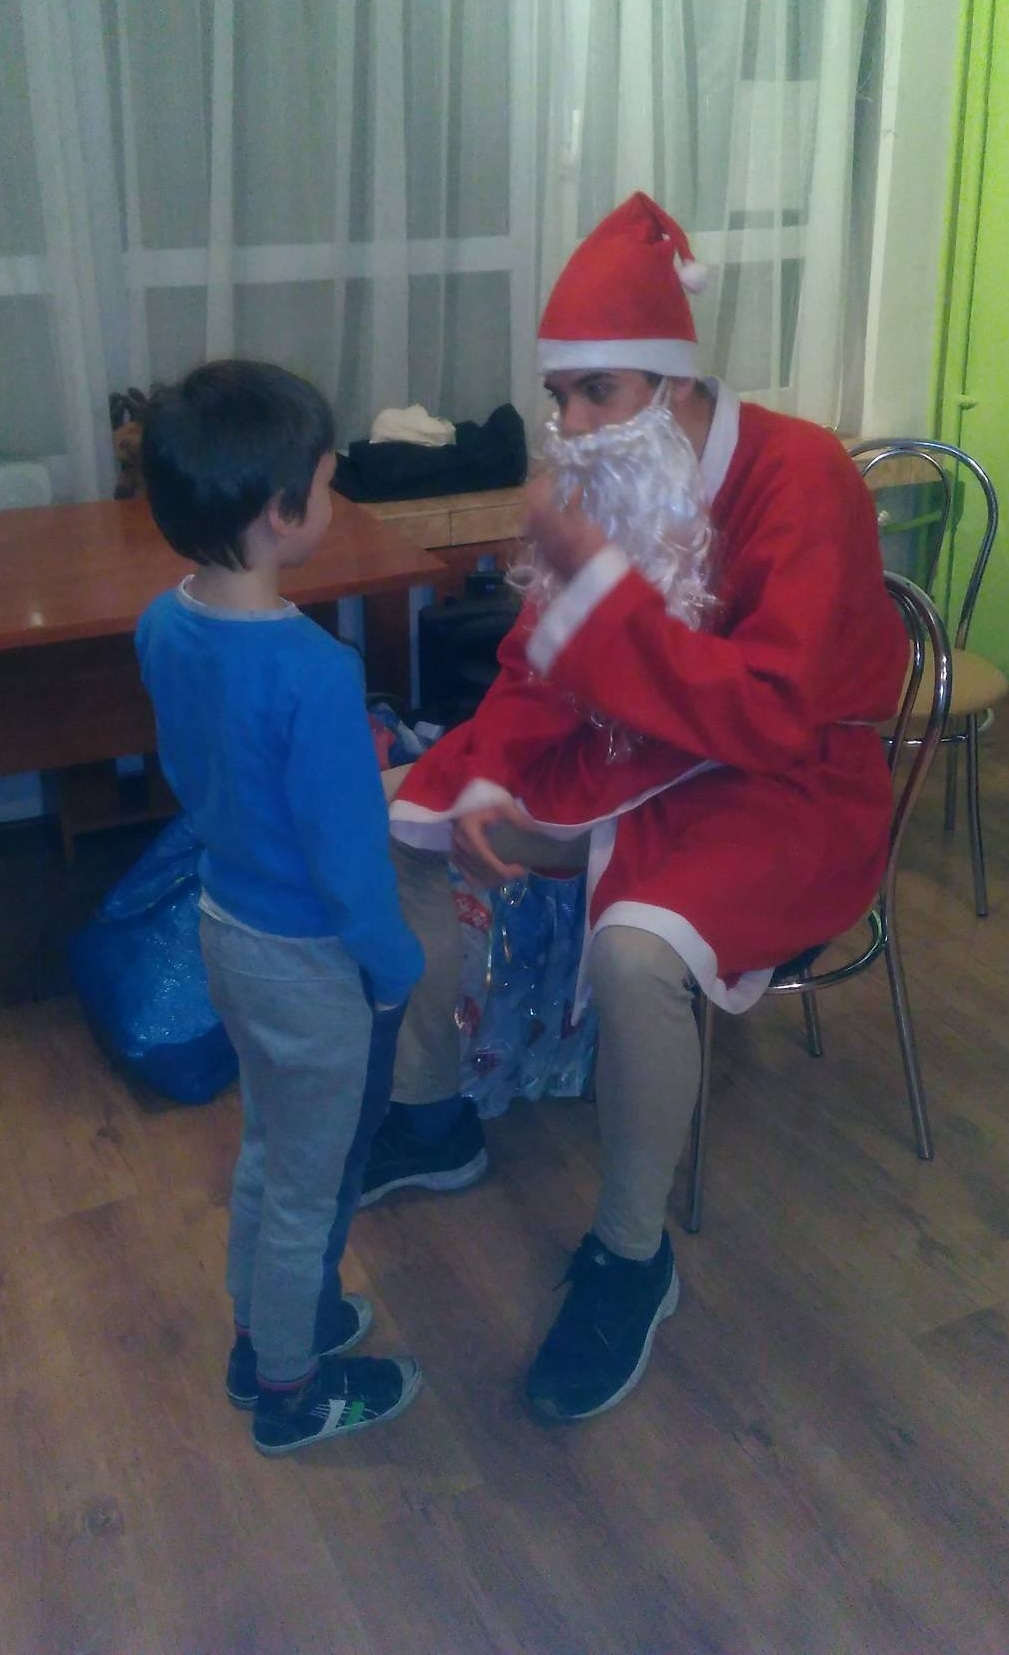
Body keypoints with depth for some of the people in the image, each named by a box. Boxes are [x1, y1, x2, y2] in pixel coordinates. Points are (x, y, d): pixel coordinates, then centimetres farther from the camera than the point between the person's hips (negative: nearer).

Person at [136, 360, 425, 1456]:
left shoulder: (163, 627, -7)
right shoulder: (315, 672, -31)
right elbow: (347, 853, -24)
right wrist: (396, 970, -9)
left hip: (227, 923, 8)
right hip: (314, 960, -7)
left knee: (267, 1149, 27)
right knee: (310, 1184, 14)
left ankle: (264, 1333, 47)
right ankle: (292, 1392, 35)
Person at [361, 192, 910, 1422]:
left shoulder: (799, 477, -22)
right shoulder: (601, 479, -2)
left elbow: (771, 716, -32)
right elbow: (540, 664, 6)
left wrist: (597, 580, -33)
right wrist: (488, 786, -12)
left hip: (781, 785, -7)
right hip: (618, 757, 7)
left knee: (635, 948, -36)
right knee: (397, 830, 0)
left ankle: (632, 1259, -9)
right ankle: (432, 1120, 19)